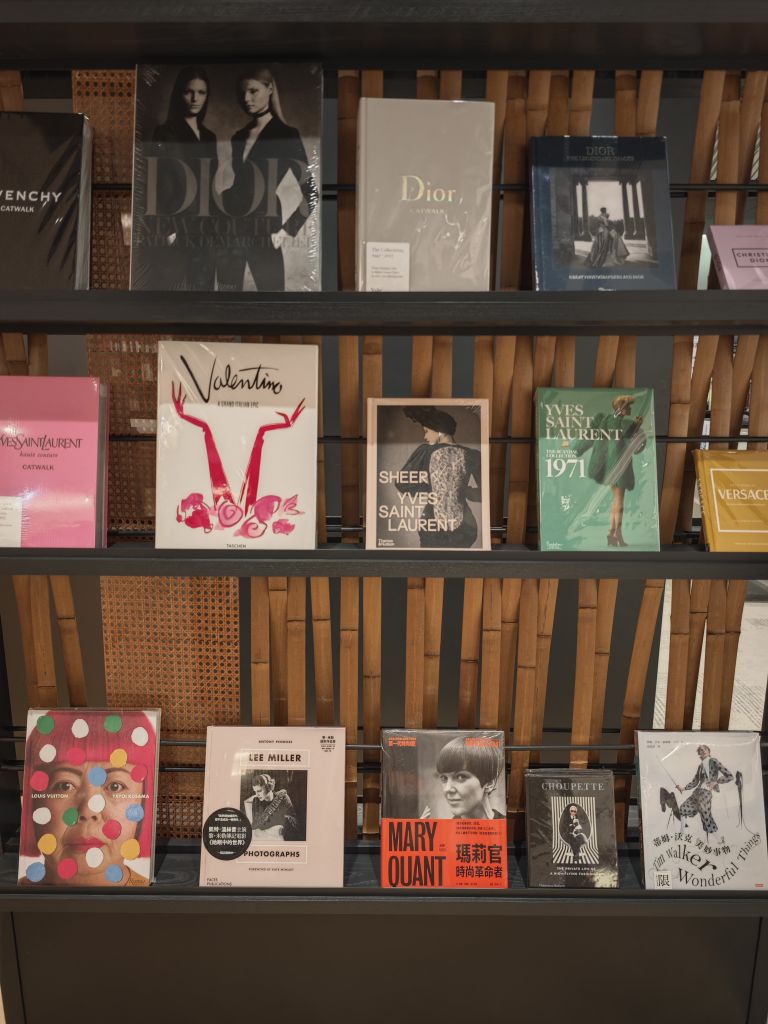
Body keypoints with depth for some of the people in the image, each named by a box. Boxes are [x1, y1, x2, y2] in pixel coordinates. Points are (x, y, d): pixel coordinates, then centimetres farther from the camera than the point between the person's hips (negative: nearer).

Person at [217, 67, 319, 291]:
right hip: (231, 230, 6)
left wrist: (287, 231, -11)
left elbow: (310, 193, -7)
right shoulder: (239, 136, 14)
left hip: (263, 231, -6)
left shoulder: (286, 134, -2)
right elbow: (236, 182, 20)